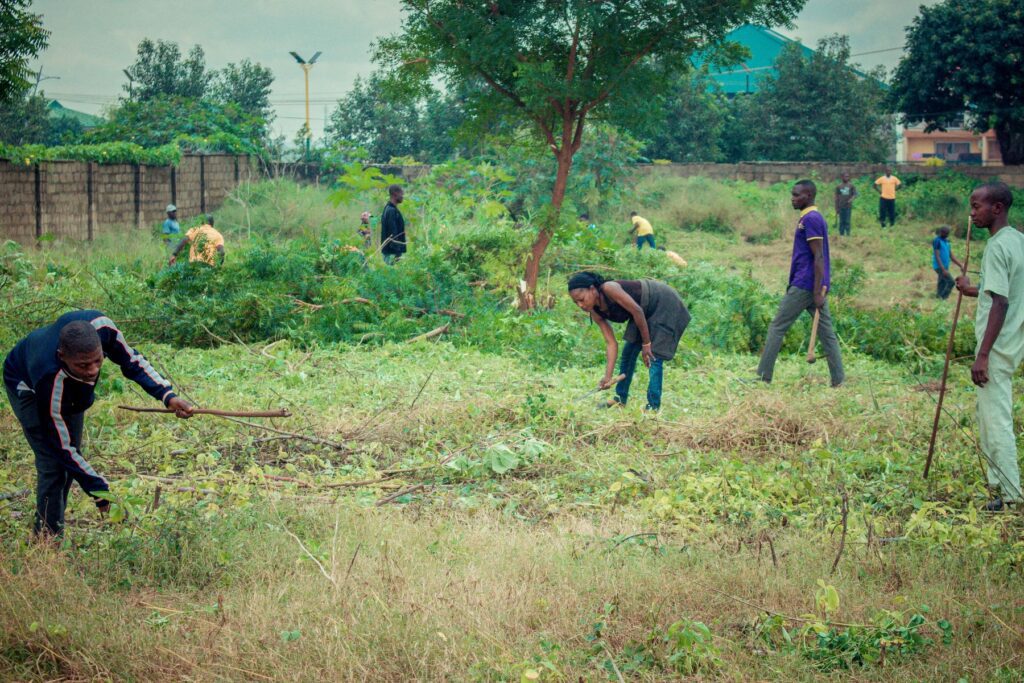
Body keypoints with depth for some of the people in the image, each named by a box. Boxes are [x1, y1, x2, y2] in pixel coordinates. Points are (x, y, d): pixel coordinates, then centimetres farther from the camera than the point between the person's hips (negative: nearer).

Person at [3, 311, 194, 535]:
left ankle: (54, 529, 26)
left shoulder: (101, 326, -38)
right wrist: (101, 493, -33)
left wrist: (167, 395, -28)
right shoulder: (49, 380, -46)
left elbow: (131, 361, -16)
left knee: (70, 462, 10)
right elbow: (62, 448, -33)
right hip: (27, 386, -6)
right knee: (53, 465, -15)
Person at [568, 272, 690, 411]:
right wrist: (608, 376, -14)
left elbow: (637, 311, -28)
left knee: (654, 355, -13)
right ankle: (620, 399, 22)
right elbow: (611, 343, -6)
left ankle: (653, 406, -8)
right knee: (628, 351, 10)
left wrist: (646, 343, -19)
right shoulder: (596, 313, -6)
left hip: (665, 304, -8)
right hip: (648, 312, 8)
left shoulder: (609, 288, -30)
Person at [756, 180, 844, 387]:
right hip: (814, 286, 10)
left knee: (777, 328, -2)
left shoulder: (810, 219, -15)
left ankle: (763, 376, 2)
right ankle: (838, 380, 5)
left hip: (804, 285, -10)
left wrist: (817, 292, -22)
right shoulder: (813, 217, 16)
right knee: (826, 332, 7)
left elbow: (818, 257, -20)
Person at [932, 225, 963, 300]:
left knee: (942, 285, 8)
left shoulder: (946, 241, 14)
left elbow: (951, 256, 18)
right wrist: (943, 269, -24)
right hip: (939, 267, -8)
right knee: (951, 282, -14)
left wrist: (960, 265, 11)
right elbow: (937, 256, -18)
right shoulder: (937, 241, -12)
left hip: (945, 267, 8)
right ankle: (942, 299, -10)